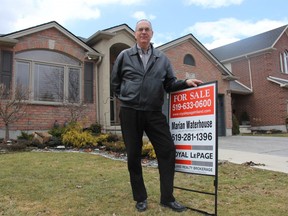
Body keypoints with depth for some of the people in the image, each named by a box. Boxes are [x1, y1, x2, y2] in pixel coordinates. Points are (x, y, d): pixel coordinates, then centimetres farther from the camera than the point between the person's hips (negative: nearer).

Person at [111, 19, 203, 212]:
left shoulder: (162, 58, 11)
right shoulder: (124, 56, 7)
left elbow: (170, 83, 9)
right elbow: (115, 83, 14)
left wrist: (186, 82, -8)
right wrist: (126, 98, 8)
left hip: (154, 113, 2)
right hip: (130, 113, -1)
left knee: (167, 150, -3)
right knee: (133, 155, 4)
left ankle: (167, 198, 12)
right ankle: (140, 198, 21)